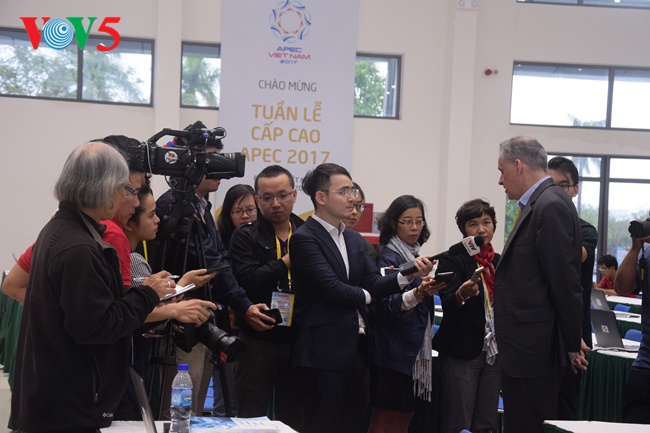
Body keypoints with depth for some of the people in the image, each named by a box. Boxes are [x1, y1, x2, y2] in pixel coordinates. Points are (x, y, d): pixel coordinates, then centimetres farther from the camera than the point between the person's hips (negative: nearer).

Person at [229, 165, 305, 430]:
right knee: (253, 421, 5)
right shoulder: (245, 237, 1)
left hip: (299, 343, 3)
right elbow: (249, 281, -15)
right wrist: (287, 261, -14)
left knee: (294, 420, 12)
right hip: (259, 341, -3)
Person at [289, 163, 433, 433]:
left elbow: (374, 283, 5)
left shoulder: (355, 240, 16)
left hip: (357, 349, 8)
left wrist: (408, 274, -13)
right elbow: (332, 287, -18)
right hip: (324, 350, -8)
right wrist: (365, 296, -1)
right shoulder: (304, 238, -10)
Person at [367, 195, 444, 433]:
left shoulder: (416, 256, 13)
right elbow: (385, 306, -22)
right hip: (394, 353, -8)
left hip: (415, 351, 8)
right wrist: (418, 293, -35)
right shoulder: (388, 258, -10)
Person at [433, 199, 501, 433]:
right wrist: (462, 294, -39)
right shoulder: (452, 260, -5)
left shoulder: (500, 262, 11)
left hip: (494, 353, 5)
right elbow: (447, 303, -18)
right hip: (461, 353, -5)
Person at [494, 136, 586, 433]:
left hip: (533, 350, -10)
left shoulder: (551, 206, -17)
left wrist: (572, 345, -11)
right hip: (522, 351, 10)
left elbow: (565, 283, -18)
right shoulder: (538, 205, 13)